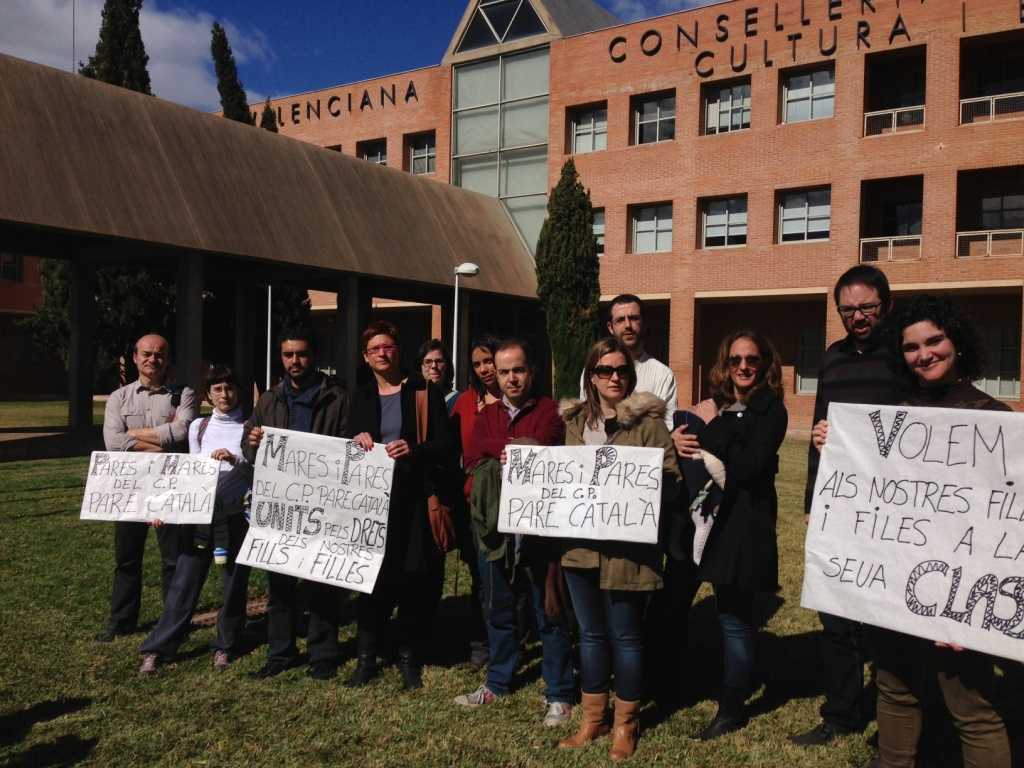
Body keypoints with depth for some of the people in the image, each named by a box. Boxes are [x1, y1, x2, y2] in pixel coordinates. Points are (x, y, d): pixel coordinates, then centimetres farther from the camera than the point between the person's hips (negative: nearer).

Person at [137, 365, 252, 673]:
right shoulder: (198, 427, 9)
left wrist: (234, 459, -20)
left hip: (237, 515, -1)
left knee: (235, 582, 6)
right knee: (184, 582, -1)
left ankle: (225, 646, 22)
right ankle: (157, 649, 8)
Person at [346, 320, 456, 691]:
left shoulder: (425, 394, 3)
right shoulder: (361, 398, 14)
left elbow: (447, 447, -3)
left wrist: (414, 450, -21)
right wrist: (357, 440, -5)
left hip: (416, 500, -2)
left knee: (417, 579, 0)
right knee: (373, 577, 3)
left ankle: (409, 659, 16)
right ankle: (367, 657, 17)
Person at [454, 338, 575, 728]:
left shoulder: (549, 411, -5)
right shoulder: (487, 414, 12)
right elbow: (472, 459, -2)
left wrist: (496, 450, -11)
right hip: (494, 525, 6)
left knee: (548, 612, 4)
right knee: (497, 608, 18)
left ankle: (559, 695, 18)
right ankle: (497, 683, 35)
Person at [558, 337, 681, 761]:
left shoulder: (648, 420, -5)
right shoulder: (575, 420, 10)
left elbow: (669, 480, -9)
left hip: (628, 544, -4)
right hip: (581, 541, 5)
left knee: (625, 635, 6)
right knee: (590, 634, 15)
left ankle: (625, 724, 23)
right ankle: (592, 718, 29)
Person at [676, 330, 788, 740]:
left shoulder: (771, 411, -5)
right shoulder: (713, 407, 12)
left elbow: (748, 467, -16)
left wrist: (710, 430, -13)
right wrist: (684, 447, -9)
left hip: (744, 520, -5)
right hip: (709, 514, 5)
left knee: (734, 616, 1)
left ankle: (731, 709, 13)